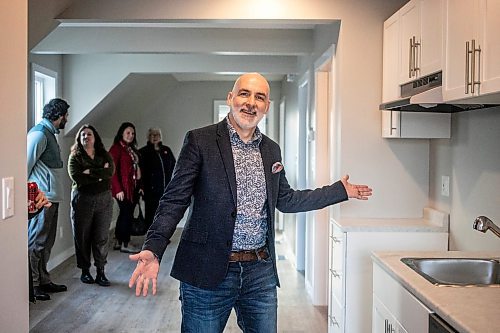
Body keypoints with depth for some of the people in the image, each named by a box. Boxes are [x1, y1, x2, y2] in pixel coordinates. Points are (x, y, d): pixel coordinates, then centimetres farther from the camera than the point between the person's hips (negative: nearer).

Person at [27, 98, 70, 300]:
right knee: (36, 243, -3)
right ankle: (32, 286, 4)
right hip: (42, 198, -10)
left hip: (51, 197, 10)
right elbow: (26, 165, -16)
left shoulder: (49, 133, 17)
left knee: (46, 242, 15)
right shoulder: (39, 134, -13)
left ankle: (43, 281, 24)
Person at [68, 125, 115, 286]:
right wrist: (100, 174, -9)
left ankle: (100, 272, 7)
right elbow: (76, 177, -12)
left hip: (104, 200, 1)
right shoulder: (75, 157, 4)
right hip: (82, 200, -1)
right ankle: (85, 271, 17)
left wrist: (89, 172, -12)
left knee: (102, 238, 0)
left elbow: (110, 172, -9)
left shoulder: (105, 155, 9)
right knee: (82, 237, 4)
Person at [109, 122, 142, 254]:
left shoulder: (132, 149, 17)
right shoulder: (116, 148, -8)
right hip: (123, 188, -8)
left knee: (125, 214, 12)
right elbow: (112, 170, -14)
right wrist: (118, 189, -17)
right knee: (127, 214, -5)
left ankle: (119, 242, 21)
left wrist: (139, 186, 9)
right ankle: (125, 244, 4)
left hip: (133, 187, 8)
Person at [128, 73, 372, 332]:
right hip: (208, 272, -4)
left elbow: (286, 200, 20)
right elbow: (175, 200, -9)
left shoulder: (271, 150, 10)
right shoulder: (200, 141, -5)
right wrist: (153, 249, -23)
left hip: (261, 272, 5)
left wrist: (340, 190, 21)